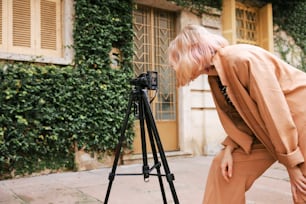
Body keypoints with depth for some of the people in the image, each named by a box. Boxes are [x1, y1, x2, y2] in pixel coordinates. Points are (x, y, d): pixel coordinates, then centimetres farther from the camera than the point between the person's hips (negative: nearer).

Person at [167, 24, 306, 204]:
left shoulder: (241, 59, -26)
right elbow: (237, 117, 5)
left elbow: (276, 113, -26)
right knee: (224, 166, 1)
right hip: (265, 127, 8)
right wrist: (229, 149, -8)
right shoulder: (214, 77, -1)